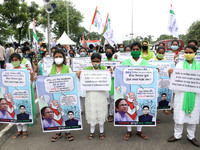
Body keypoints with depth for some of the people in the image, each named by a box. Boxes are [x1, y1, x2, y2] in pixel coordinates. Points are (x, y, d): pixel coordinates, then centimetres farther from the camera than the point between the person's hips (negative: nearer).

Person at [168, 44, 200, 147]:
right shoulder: (179, 64, 3)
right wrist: (170, 73, -18)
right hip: (181, 93, -1)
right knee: (179, 114, 5)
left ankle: (191, 136, 29)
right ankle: (177, 135, 22)